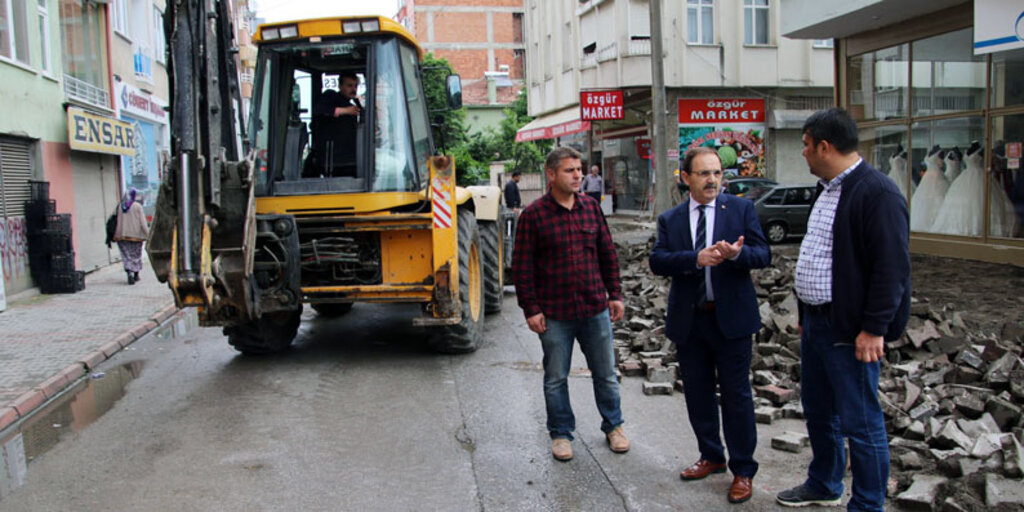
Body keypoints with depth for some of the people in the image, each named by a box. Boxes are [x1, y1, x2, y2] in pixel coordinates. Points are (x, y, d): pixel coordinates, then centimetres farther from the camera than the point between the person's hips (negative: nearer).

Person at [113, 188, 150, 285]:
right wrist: (148, 233, -8)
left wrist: (117, 235, 13)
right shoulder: (137, 206, -6)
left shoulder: (121, 207, 5)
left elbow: (118, 222, 8)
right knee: (136, 255, 12)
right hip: (135, 235, -2)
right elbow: (143, 222, -10)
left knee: (126, 255, 1)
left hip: (122, 235, 2)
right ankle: (136, 275, 20)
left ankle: (129, 273, -19)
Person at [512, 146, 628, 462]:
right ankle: (561, 434, 27)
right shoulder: (533, 215, -8)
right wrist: (531, 309, -8)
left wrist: (615, 294, 9)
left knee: (605, 373, 14)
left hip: (595, 309, 3)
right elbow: (522, 266, -6)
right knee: (556, 379, 10)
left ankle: (613, 426, 33)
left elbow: (608, 254, 12)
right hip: (555, 314, -3)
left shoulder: (591, 207, 4)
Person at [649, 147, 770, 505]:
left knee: (736, 395, 3)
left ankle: (743, 471, 18)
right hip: (688, 320, 3)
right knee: (697, 393, 14)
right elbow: (657, 260, -9)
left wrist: (737, 253, -27)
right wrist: (696, 258, -25)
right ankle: (711, 457, 34)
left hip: (731, 317, -3)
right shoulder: (669, 220, 5)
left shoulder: (741, 209, 1)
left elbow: (763, 254, -6)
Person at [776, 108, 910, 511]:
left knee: (860, 423, 2)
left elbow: (892, 268, -21)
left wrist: (873, 328, -21)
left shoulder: (877, 193, -17)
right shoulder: (827, 190, 14)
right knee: (818, 412, 21)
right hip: (816, 322, 10)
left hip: (849, 330, -10)